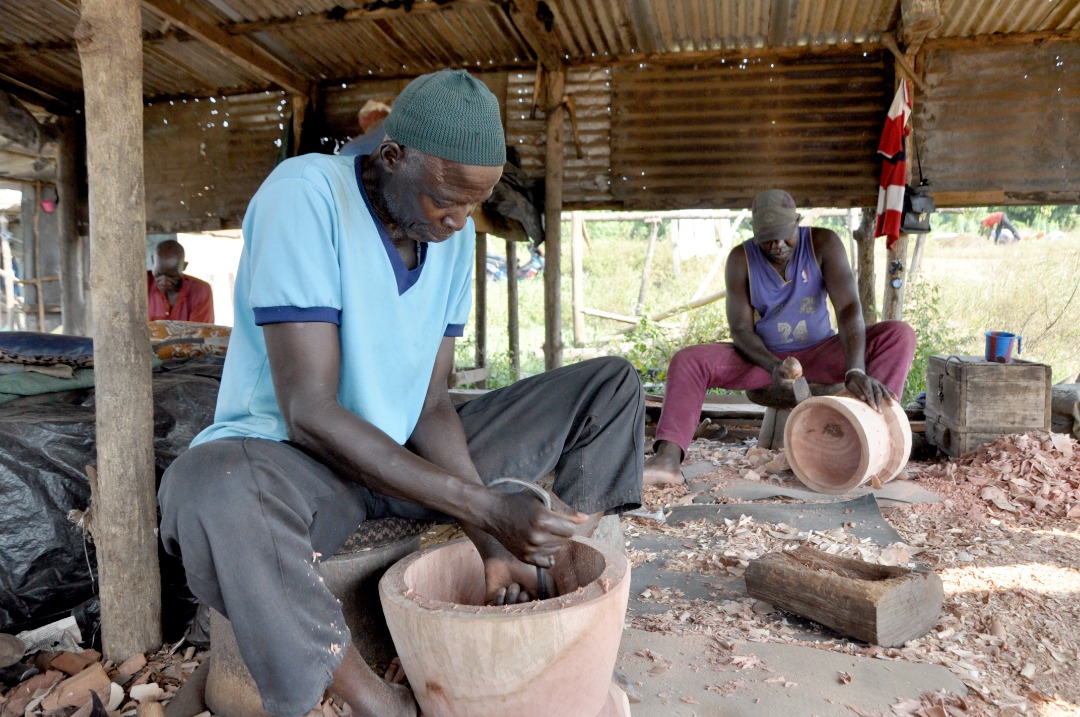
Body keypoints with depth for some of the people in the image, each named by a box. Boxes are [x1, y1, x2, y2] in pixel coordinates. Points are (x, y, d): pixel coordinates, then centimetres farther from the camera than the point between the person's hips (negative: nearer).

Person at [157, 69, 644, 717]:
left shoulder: (455, 234, -2)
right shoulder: (305, 193, -20)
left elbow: (433, 405, -3)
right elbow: (309, 412, -27)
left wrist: (495, 546, -16)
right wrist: (487, 507, -31)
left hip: (413, 456, 6)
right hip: (298, 461, -5)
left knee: (613, 386, 1)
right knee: (211, 493, -42)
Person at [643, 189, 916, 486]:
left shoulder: (823, 243, -13)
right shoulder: (740, 258, -11)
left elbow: (848, 308, -24)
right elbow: (740, 329, -13)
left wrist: (856, 371, -41)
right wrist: (773, 365, -34)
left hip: (820, 353, 0)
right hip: (764, 358, 0)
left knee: (900, 335, -23)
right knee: (686, 361, -24)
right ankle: (667, 459, -41)